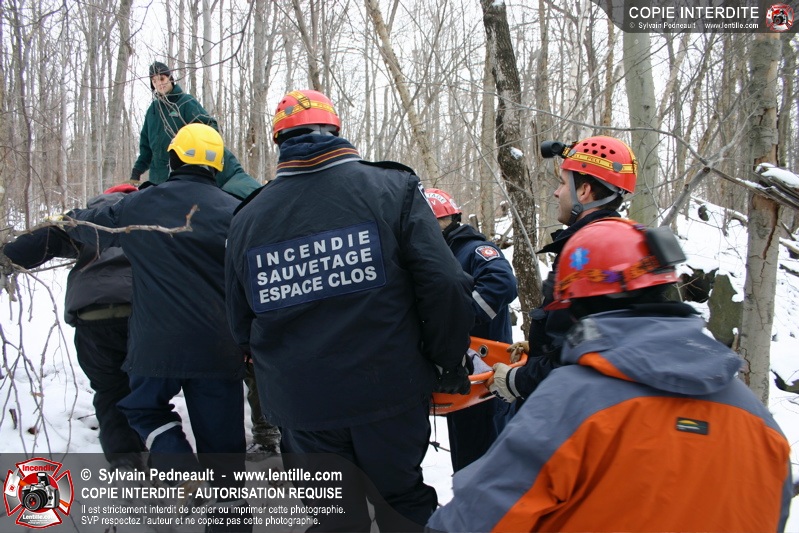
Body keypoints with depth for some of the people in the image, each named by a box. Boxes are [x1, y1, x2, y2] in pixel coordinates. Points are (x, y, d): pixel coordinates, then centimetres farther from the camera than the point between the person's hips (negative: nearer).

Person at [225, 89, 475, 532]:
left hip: (299, 407, 3)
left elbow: (241, 325, 10)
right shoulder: (391, 188, -7)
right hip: (389, 395, -2)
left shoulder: (247, 219, 2)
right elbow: (444, 285, -15)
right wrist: (452, 363, -1)